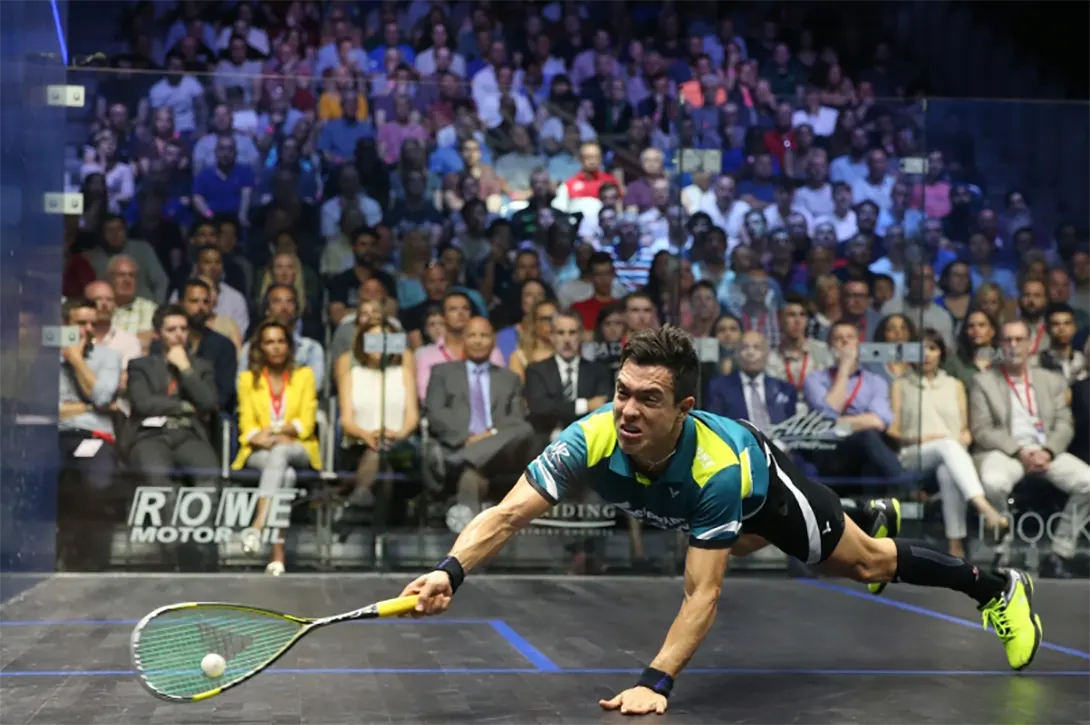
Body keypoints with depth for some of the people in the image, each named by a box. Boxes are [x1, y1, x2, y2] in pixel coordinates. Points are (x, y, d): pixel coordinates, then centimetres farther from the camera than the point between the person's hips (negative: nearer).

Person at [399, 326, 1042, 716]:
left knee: (864, 563, 10)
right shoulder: (591, 440, -42)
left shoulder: (718, 468, -49)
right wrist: (451, 571, -66)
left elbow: (703, 594, -48)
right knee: (740, 542, 37)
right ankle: (871, 517, 67)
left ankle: (997, 588, 37)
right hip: (696, 500, 6)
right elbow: (509, 514, -48)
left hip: (763, 479, -6)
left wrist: (655, 682, -58)